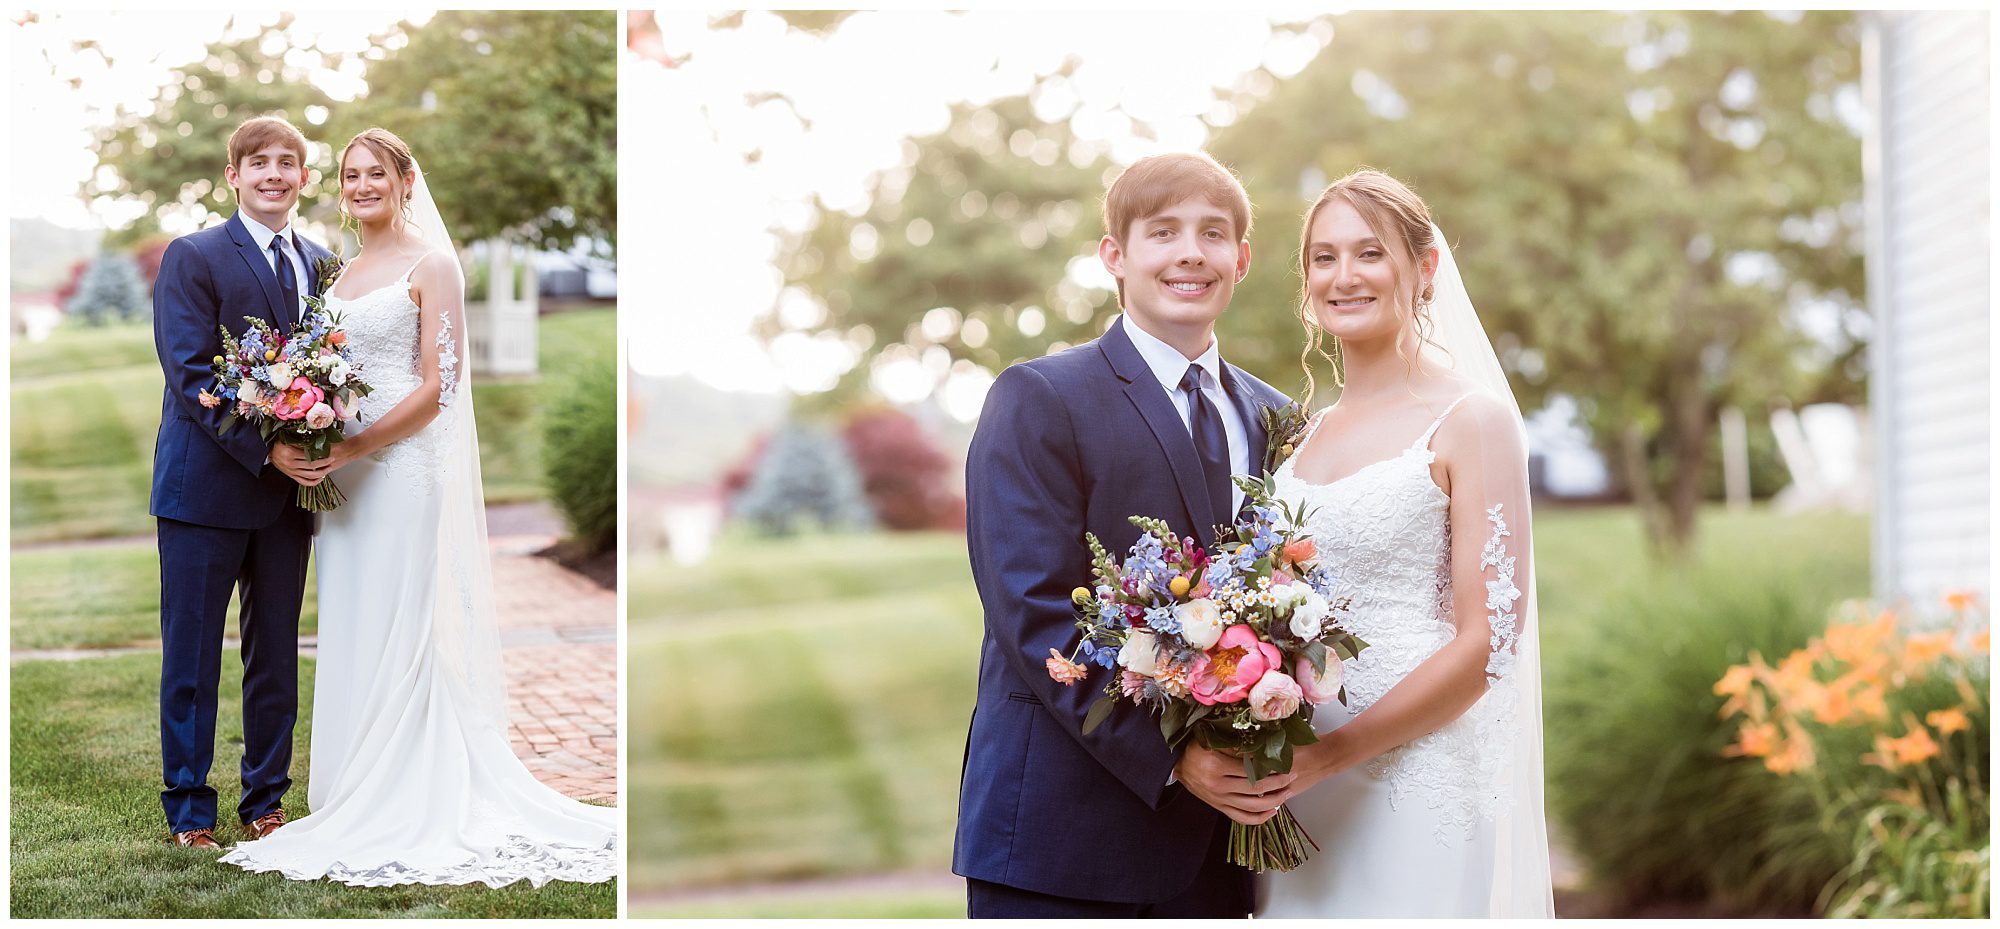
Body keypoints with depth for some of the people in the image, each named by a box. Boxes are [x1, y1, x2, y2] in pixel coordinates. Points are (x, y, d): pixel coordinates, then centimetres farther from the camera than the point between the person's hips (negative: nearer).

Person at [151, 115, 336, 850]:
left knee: (276, 654, 11)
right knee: (192, 657, 2)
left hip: (288, 489, 5)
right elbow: (189, 374, -12)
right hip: (206, 486, -5)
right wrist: (265, 449, -21)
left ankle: (266, 799, 22)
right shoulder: (193, 257, -4)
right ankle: (189, 810, 11)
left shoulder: (321, 264, 12)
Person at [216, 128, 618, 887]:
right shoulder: (341, 273, 16)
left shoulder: (431, 266, -4)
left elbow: (436, 388, -11)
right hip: (340, 472, 7)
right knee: (348, 635, 7)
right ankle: (355, 803, 13)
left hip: (402, 466, -7)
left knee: (395, 632, -5)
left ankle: (398, 812, 2)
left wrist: (350, 450, -17)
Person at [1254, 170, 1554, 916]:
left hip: (1413, 790, -5)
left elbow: (1488, 641, -12)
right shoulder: (1304, 433, 12)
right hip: (1293, 795, 5)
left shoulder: (1471, 419, -6)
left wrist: (1329, 755, -17)